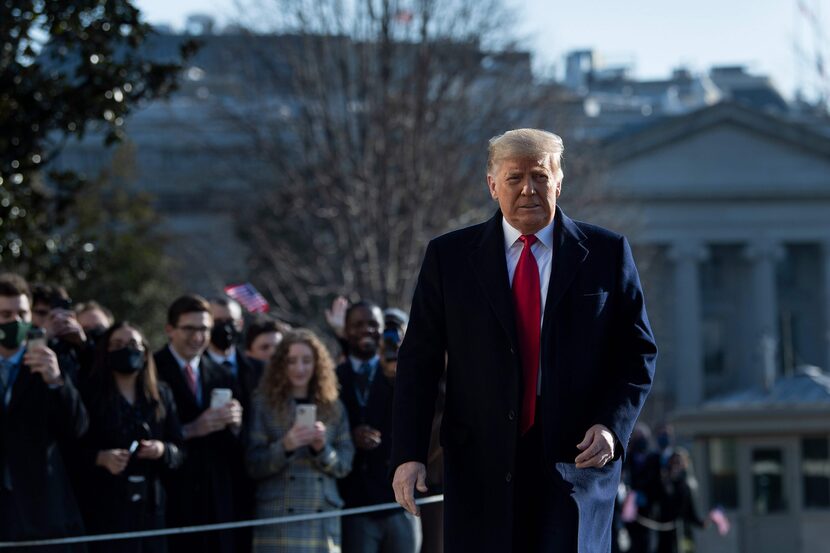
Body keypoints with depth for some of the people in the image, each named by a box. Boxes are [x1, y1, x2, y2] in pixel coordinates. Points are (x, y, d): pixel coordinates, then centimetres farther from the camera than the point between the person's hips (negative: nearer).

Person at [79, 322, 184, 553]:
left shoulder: (161, 395, 13)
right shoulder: (90, 395, 2)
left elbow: (180, 451, 13)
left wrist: (164, 450, -8)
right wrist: (101, 458, -18)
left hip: (151, 505, 4)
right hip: (107, 505, -3)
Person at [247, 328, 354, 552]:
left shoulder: (333, 408, 13)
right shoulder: (264, 404, 4)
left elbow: (344, 465, 11)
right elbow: (253, 466, 0)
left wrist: (322, 448, -9)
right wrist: (285, 446, -16)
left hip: (323, 519, 3)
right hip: (278, 517, -3)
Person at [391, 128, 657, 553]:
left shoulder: (606, 253, 6)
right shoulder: (449, 257, 6)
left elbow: (637, 352, 8)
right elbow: (419, 361, 4)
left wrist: (612, 425, -9)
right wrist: (408, 453, -6)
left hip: (574, 456, -1)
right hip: (481, 466, 1)